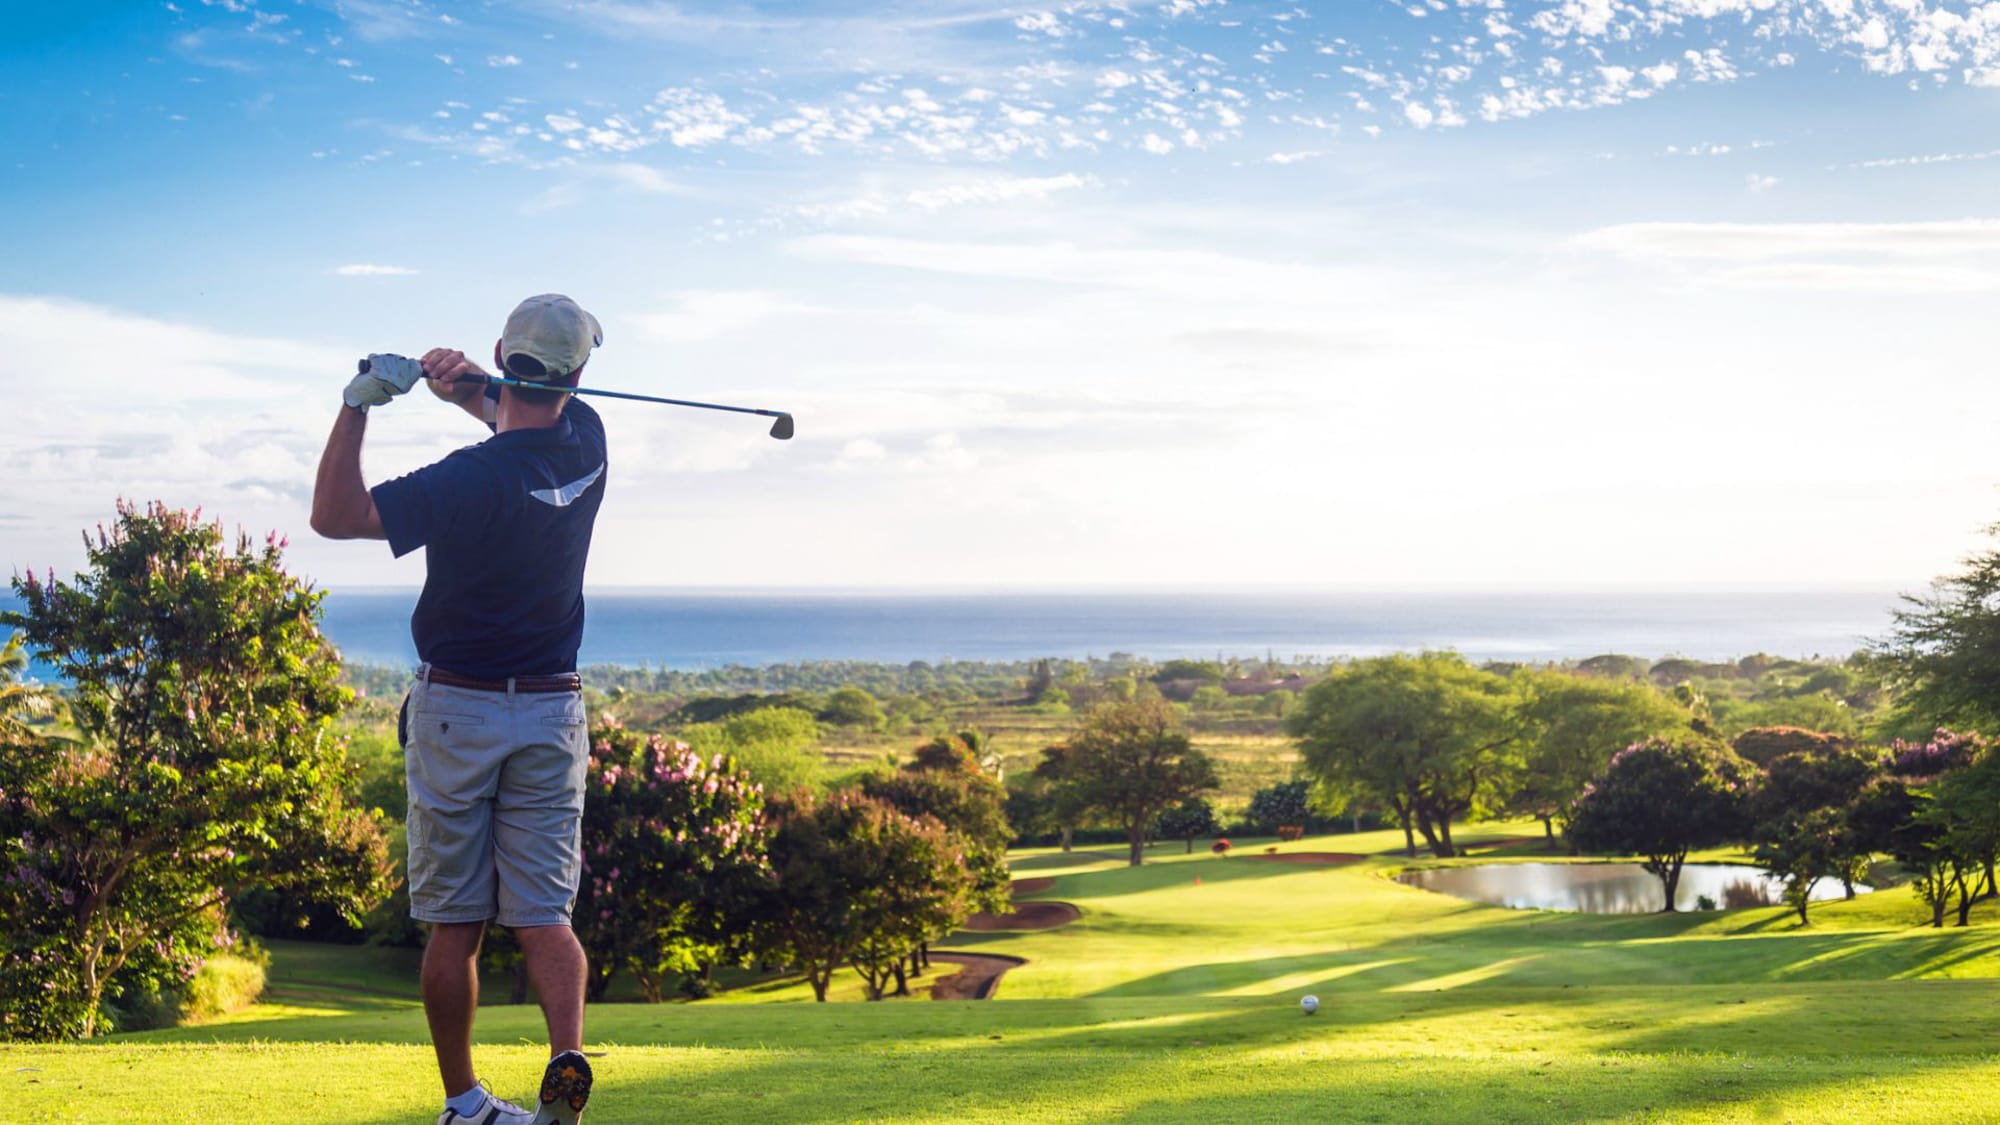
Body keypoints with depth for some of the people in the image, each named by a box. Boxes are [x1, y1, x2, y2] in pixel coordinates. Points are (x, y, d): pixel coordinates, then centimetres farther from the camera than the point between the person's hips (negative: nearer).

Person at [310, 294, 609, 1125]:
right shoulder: (586, 442, -2)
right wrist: (467, 386, -4)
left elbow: (334, 516, -15)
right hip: (552, 711, 4)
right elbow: (526, 417, 18)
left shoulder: (473, 479, -19)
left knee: (454, 924, 6)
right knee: (543, 916, 2)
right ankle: (567, 1057, -19)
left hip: (455, 711, -4)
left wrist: (359, 402, -19)